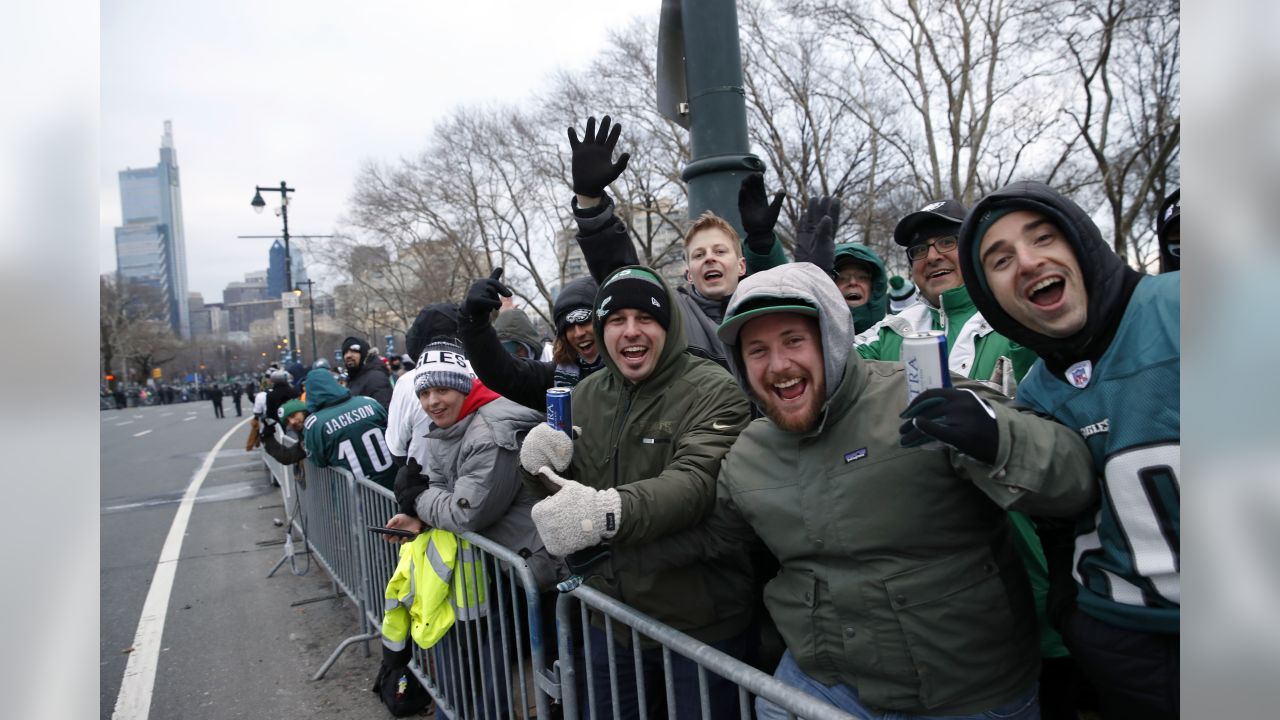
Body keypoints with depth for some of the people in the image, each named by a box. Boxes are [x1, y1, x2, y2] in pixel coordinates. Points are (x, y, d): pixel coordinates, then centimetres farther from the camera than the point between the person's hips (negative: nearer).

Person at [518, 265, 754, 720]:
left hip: (701, 624, -5)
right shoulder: (586, 396, 4)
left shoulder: (713, 392, -15)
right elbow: (563, 490, 13)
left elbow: (695, 483, -30)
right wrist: (545, 467, -11)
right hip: (610, 616, 5)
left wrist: (609, 511, -47)